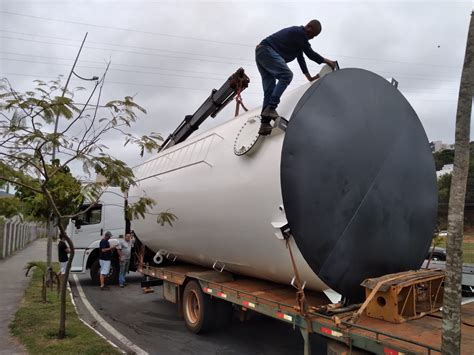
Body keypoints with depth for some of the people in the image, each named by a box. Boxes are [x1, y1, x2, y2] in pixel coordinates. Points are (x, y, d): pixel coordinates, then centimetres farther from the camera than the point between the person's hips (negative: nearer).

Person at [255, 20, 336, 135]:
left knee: (269, 89, 2)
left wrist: (309, 77, 28)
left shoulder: (298, 34, 24)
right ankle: (270, 108, -30)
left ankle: (265, 123, -4)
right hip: (267, 51, -10)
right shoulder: (299, 33, -7)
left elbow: (300, 57, 27)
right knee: (286, 74, -23)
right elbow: (309, 53, -6)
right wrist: (325, 61, 8)